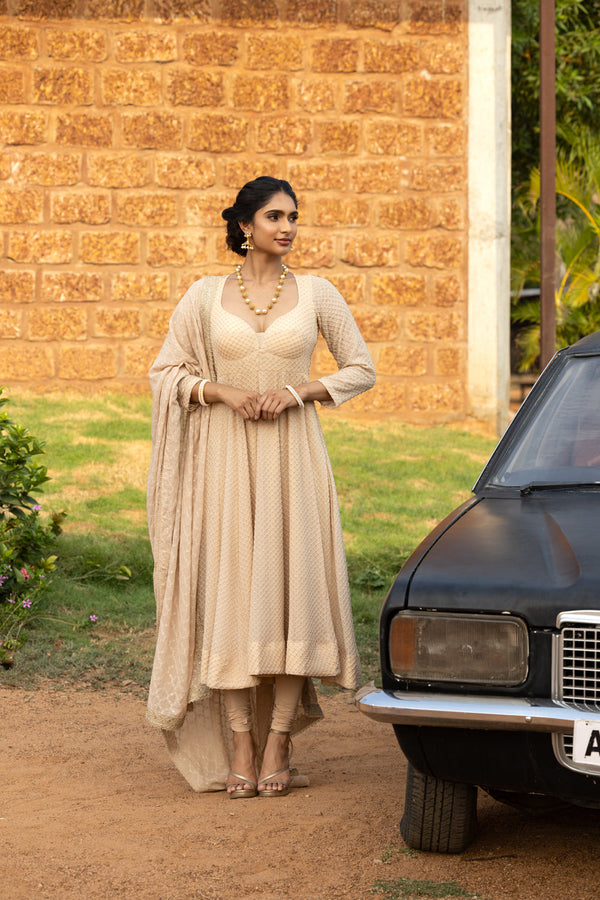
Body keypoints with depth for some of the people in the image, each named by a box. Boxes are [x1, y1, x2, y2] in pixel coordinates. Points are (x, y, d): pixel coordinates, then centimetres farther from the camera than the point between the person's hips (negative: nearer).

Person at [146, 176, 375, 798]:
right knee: (229, 590, -3)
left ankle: (277, 742, 2)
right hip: (225, 455, 0)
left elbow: (361, 369, 8)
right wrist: (221, 391, -10)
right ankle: (240, 744, 2)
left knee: (290, 585, -4)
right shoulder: (205, 296, 4)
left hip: (293, 453, 0)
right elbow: (166, 372, 7)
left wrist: (302, 390, -8)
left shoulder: (316, 293, 5)